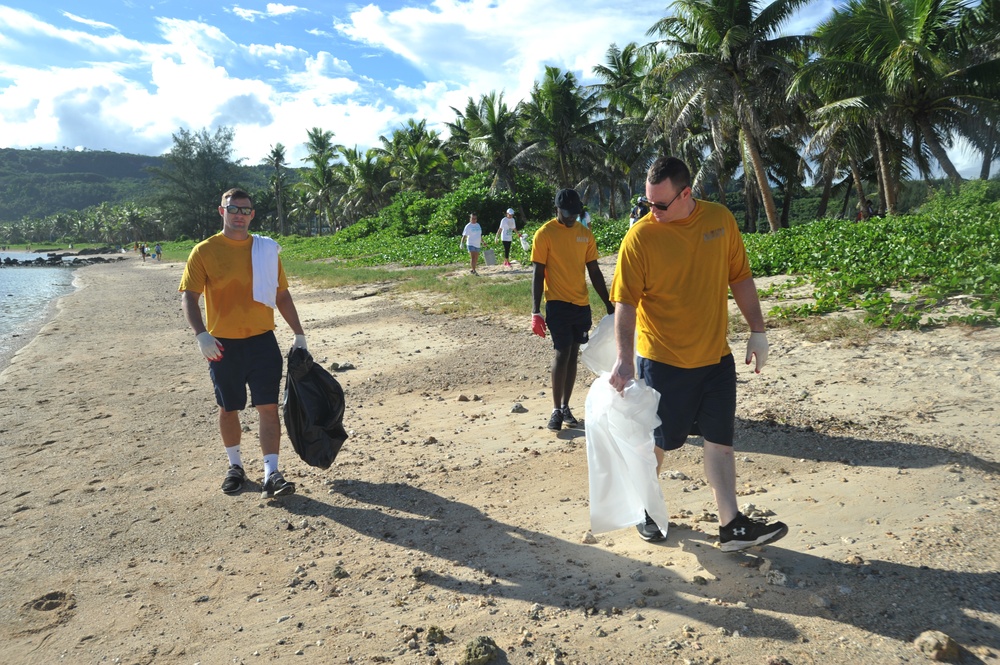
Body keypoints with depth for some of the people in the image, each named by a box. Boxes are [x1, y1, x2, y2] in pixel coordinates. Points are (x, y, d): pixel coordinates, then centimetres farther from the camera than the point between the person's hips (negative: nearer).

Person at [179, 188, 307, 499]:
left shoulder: (266, 249, 5)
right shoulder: (204, 251, -3)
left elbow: (282, 296, 10)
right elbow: (188, 297, -7)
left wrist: (299, 335, 8)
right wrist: (201, 334, -24)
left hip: (262, 341, 1)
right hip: (223, 345, -1)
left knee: (268, 407, -4)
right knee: (228, 409, 12)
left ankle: (271, 475, -1)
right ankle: (235, 465, 32)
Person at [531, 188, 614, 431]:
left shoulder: (585, 234, 8)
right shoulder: (545, 234, -6)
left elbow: (594, 272, 12)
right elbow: (538, 274, -8)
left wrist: (609, 304, 9)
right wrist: (535, 311, -14)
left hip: (582, 304, 5)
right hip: (558, 304, -5)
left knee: (573, 354, 9)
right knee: (562, 353, -9)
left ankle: (565, 407, 18)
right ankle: (556, 410, 2)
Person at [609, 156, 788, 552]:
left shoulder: (720, 219, 0)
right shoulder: (640, 237, -13)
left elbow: (740, 278, 8)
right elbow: (626, 302, -16)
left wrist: (757, 331, 8)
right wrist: (624, 358, -24)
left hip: (716, 357, 4)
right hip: (663, 360, -3)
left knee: (720, 441, 7)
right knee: (656, 442, 10)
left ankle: (732, 526, 16)